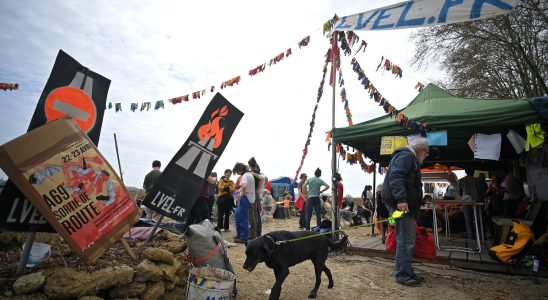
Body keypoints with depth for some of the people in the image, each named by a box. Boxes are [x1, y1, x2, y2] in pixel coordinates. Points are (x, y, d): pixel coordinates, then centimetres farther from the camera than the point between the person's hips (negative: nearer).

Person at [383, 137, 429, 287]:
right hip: (401, 204, -11)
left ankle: (407, 272, 25)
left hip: (405, 204, 11)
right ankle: (402, 275, 1)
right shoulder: (405, 156, -9)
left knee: (408, 239, 15)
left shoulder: (410, 158, 25)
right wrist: (401, 199, -32)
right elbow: (395, 177, -25)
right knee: (406, 240, -7)